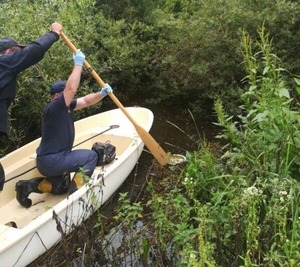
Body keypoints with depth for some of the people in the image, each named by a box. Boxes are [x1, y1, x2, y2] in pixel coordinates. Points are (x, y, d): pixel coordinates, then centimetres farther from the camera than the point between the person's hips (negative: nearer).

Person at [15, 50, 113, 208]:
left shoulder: (66, 107, 6)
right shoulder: (53, 108, -20)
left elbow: (86, 101, 10)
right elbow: (71, 88, -32)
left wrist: (101, 94, -9)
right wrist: (78, 64, -24)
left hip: (49, 160, 10)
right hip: (51, 160, -10)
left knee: (60, 188, 29)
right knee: (91, 156, -6)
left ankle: (28, 185, 14)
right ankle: (75, 193, -8)